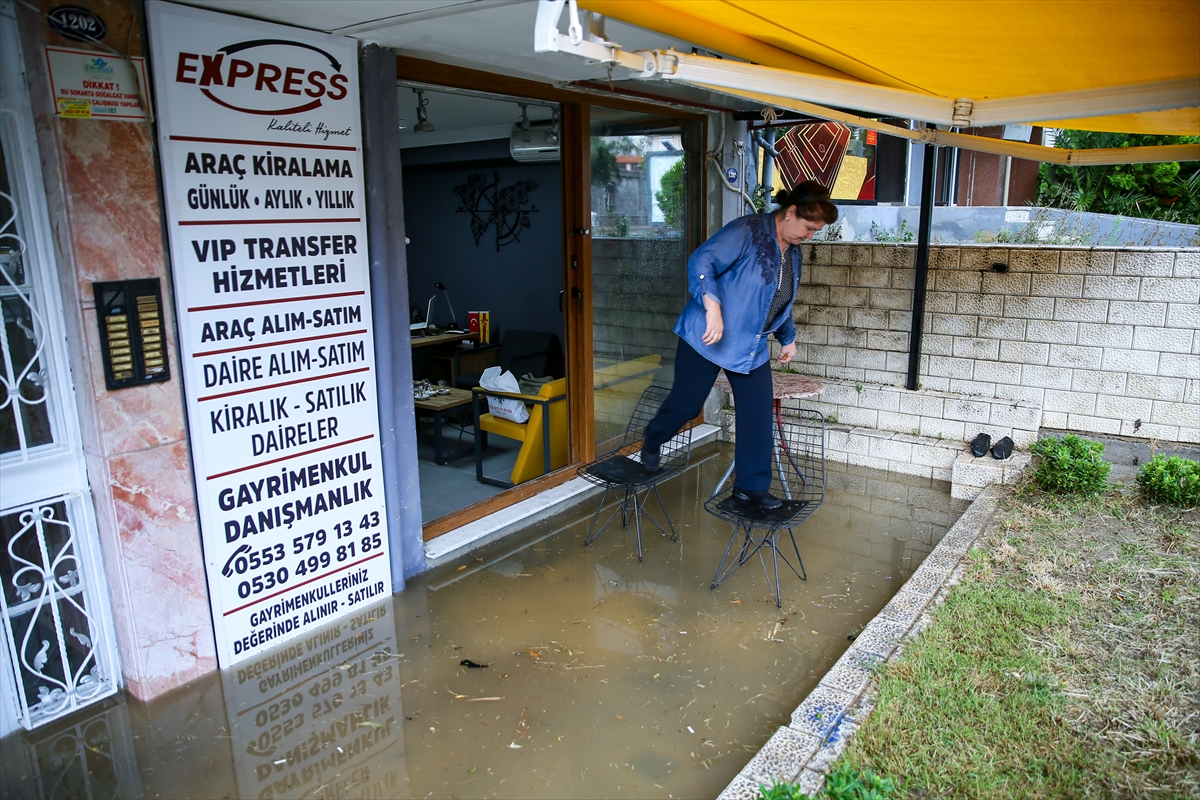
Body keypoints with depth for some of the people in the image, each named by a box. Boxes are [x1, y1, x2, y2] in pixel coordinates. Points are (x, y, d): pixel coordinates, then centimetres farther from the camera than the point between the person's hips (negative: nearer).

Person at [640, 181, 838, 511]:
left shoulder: (793, 254, 12)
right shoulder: (748, 231, -15)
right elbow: (701, 261, -26)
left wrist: (788, 338, 34)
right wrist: (712, 306, -38)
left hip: (753, 347, 8)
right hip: (707, 337, -7)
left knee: (759, 414, 2)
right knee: (686, 404, 2)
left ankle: (752, 486, 15)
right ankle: (652, 441, 33)